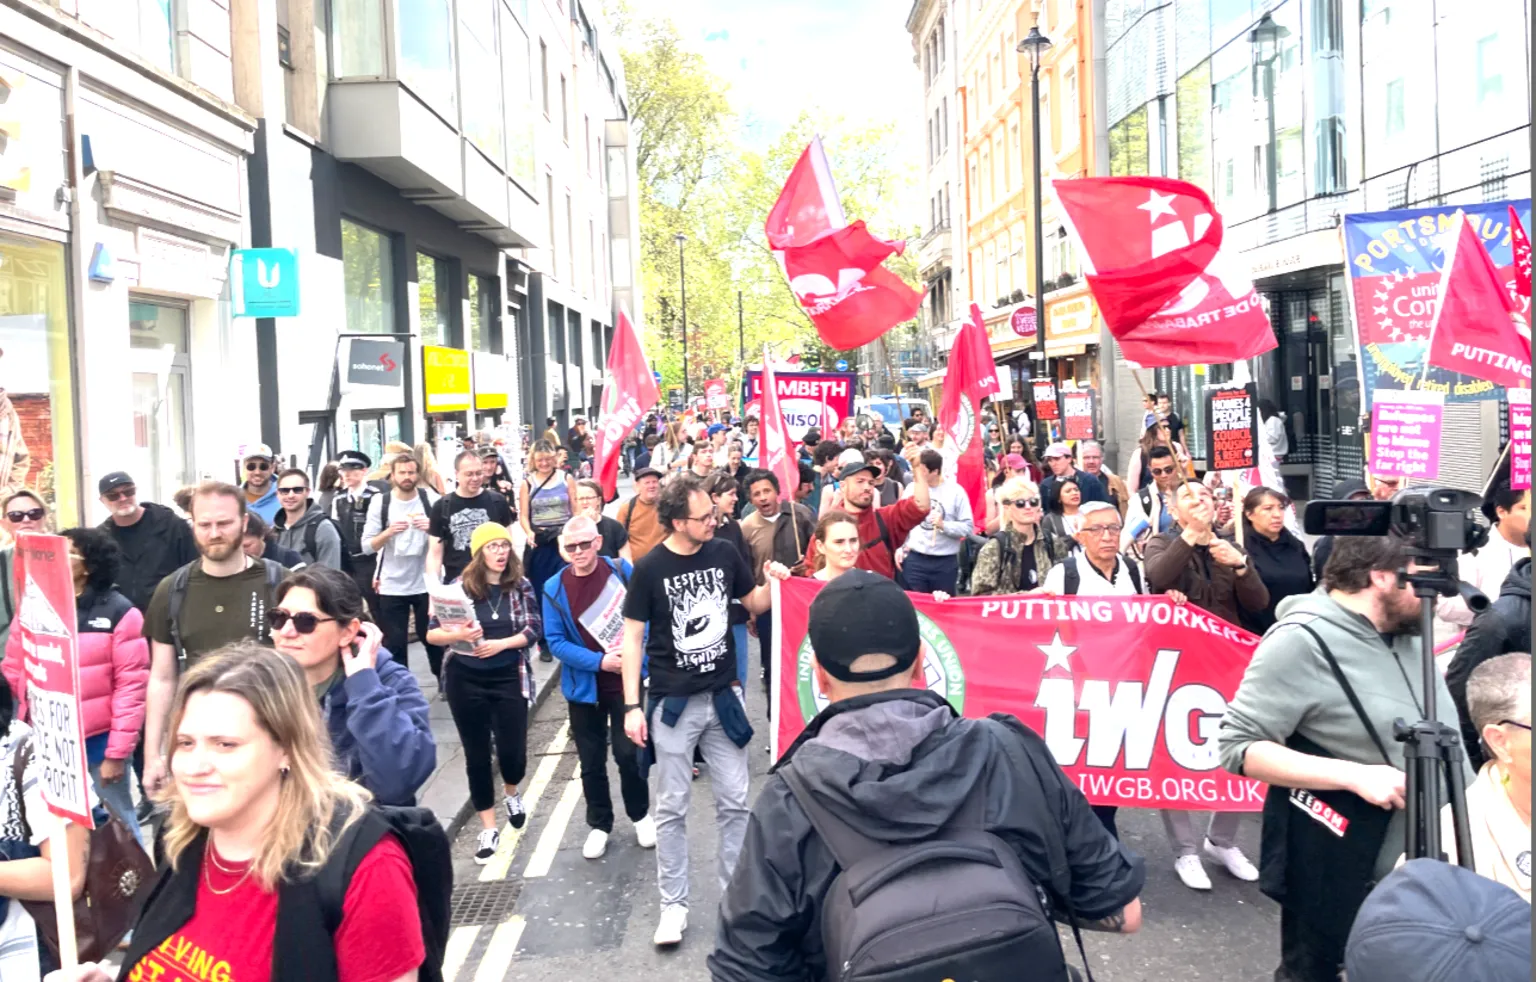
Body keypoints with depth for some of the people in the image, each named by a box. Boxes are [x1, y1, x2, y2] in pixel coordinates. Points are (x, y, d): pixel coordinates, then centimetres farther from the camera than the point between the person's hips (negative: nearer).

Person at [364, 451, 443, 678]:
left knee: (433, 638, 11)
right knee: (394, 644, 6)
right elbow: (367, 546, -7)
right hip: (392, 587, 0)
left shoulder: (431, 499, -3)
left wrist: (432, 527, -19)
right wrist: (389, 531, -24)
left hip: (426, 584, 0)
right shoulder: (379, 502, -4)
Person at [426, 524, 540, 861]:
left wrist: (500, 644, -19)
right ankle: (488, 828, 21)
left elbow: (534, 629, -5)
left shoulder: (521, 586, -1)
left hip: (509, 679, 0)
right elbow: (431, 633, -5)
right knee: (477, 754, 7)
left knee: (512, 750, 1)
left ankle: (511, 793, 37)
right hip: (465, 681, 0)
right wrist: (459, 635, -25)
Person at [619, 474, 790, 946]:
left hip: (724, 696, 3)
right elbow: (633, 637, -6)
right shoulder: (649, 568, -11)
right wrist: (632, 705, -10)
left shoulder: (725, 554, -2)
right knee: (672, 808, 6)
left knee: (734, 803, 9)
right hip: (673, 703, -3)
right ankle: (674, 904, 18)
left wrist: (773, 583, -11)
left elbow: (754, 604, 12)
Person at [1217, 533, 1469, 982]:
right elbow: (1239, 746, -22)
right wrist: (1355, 776, -28)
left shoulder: (1405, 630, 3)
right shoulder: (1303, 640, -20)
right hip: (1338, 870, -7)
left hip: (1422, 860, 7)